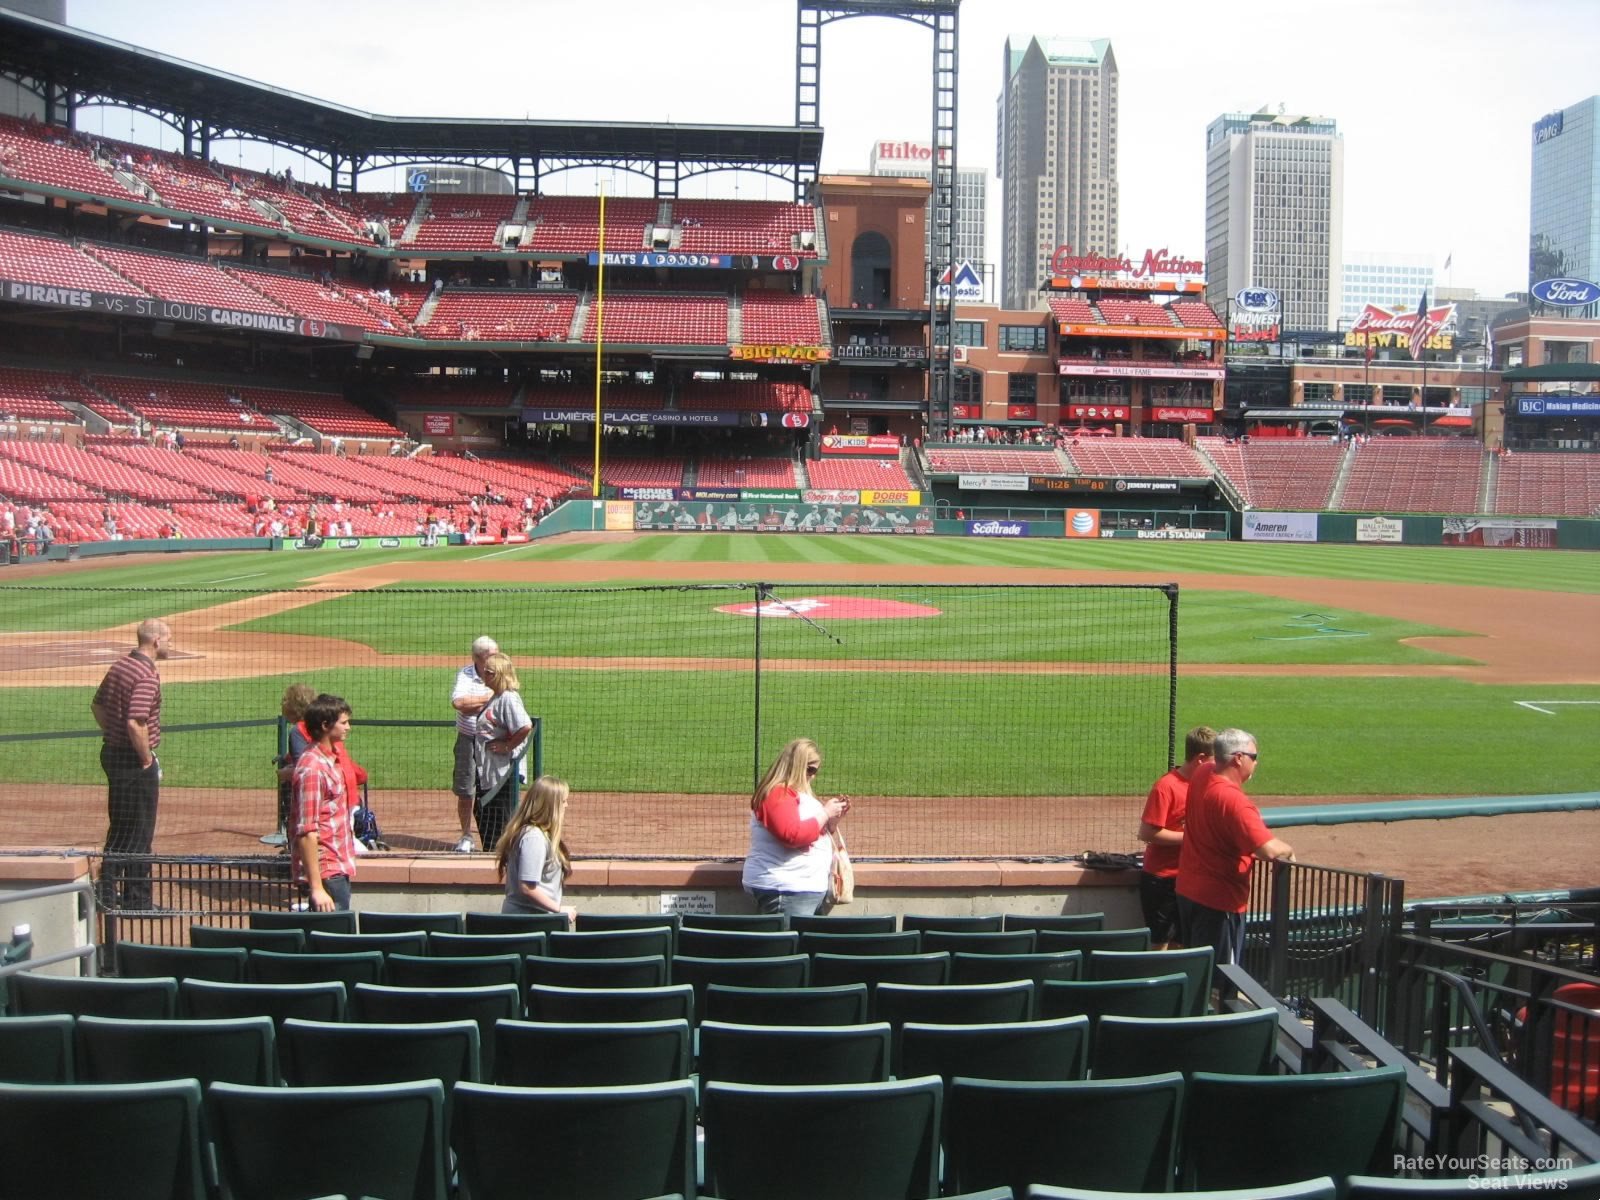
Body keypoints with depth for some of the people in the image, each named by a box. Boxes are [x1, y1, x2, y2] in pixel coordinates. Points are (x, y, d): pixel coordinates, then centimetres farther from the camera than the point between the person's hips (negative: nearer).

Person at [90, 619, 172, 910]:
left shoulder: (120, 665, 9)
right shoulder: (147, 675, -20)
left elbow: (97, 705, 19)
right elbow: (135, 723, -29)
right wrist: (147, 759, -17)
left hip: (111, 752, 9)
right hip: (134, 760, -9)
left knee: (120, 827, 18)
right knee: (139, 831, 0)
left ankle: (107, 893, 24)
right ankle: (136, 900, 5)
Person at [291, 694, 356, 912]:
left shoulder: (330, 758, 12)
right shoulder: (313, 768, -18)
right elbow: (306, 832, -22)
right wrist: (316, 887, -25)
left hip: (339, 870, 9)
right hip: (325, 872, -9)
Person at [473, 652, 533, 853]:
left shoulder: (508, 698, -20)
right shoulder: (493, 696, 11)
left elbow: (526, 726, -32)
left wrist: (507, 746, -22)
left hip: (502, 771, -11)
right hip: (486, 770, 11)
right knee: (481, 810, 20)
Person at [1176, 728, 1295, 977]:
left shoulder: (1202, 777, -1)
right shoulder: (1234, 800, -26)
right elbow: (1269, 850, -32)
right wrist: (1289, 850, -12)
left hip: (1188, 891, 9)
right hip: (1220, 900, -9)